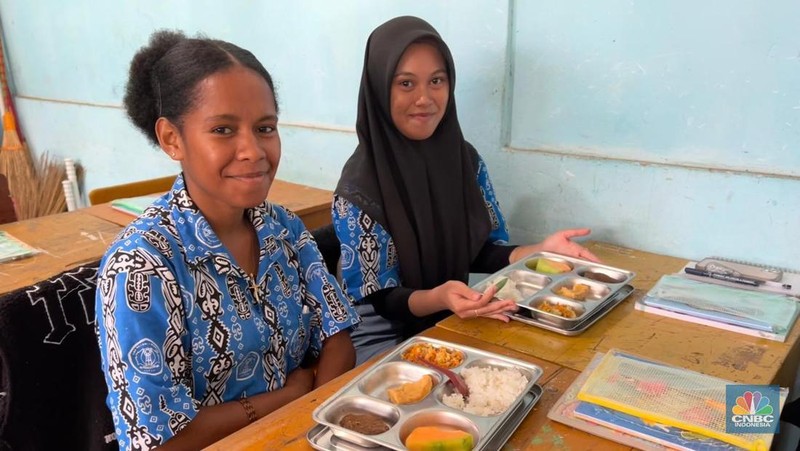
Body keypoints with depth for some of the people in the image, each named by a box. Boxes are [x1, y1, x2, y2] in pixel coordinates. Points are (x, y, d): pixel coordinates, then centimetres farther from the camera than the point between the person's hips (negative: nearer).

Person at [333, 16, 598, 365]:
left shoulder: (465, 159, -4)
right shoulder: (360, 187, -20)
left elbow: (482, 252, 3)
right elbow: (382, 299, -16)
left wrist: (541, 251, -14)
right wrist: (438, 297, -36)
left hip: (453, 323, 6)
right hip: (384, 337, -5)